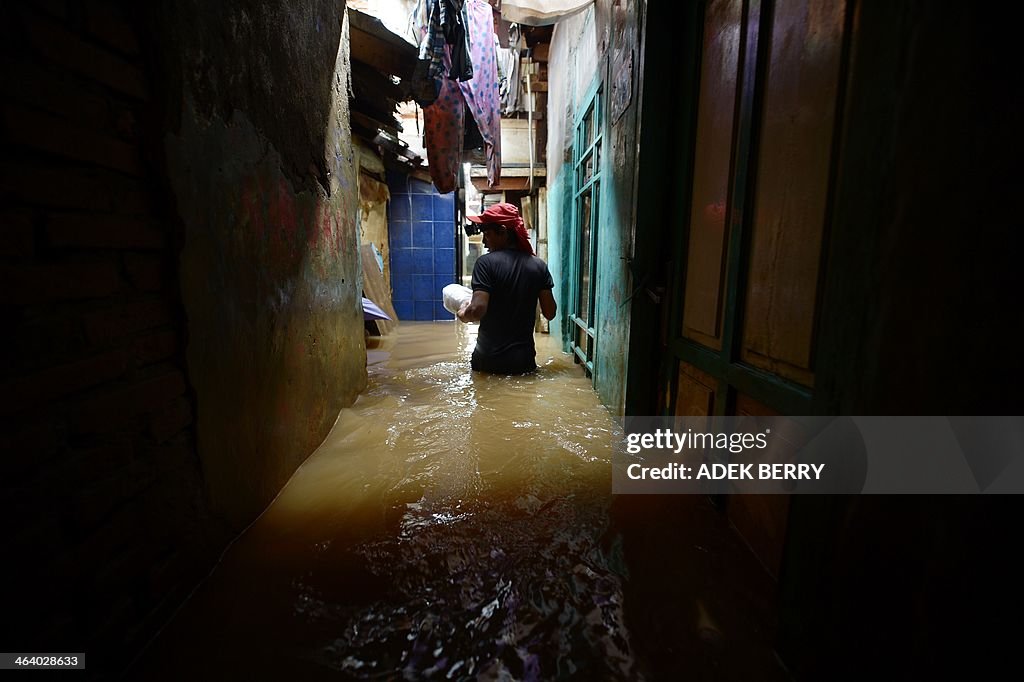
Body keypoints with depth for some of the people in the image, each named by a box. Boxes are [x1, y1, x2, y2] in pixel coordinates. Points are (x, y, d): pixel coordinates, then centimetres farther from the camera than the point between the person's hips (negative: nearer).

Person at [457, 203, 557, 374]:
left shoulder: (486, 262, -14)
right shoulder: (539, 265, -2)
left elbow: (478, 310, -25)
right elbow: (549, 313, -1)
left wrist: (463, 314, -3)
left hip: (488, 359, -3)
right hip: (523, 358, 3)